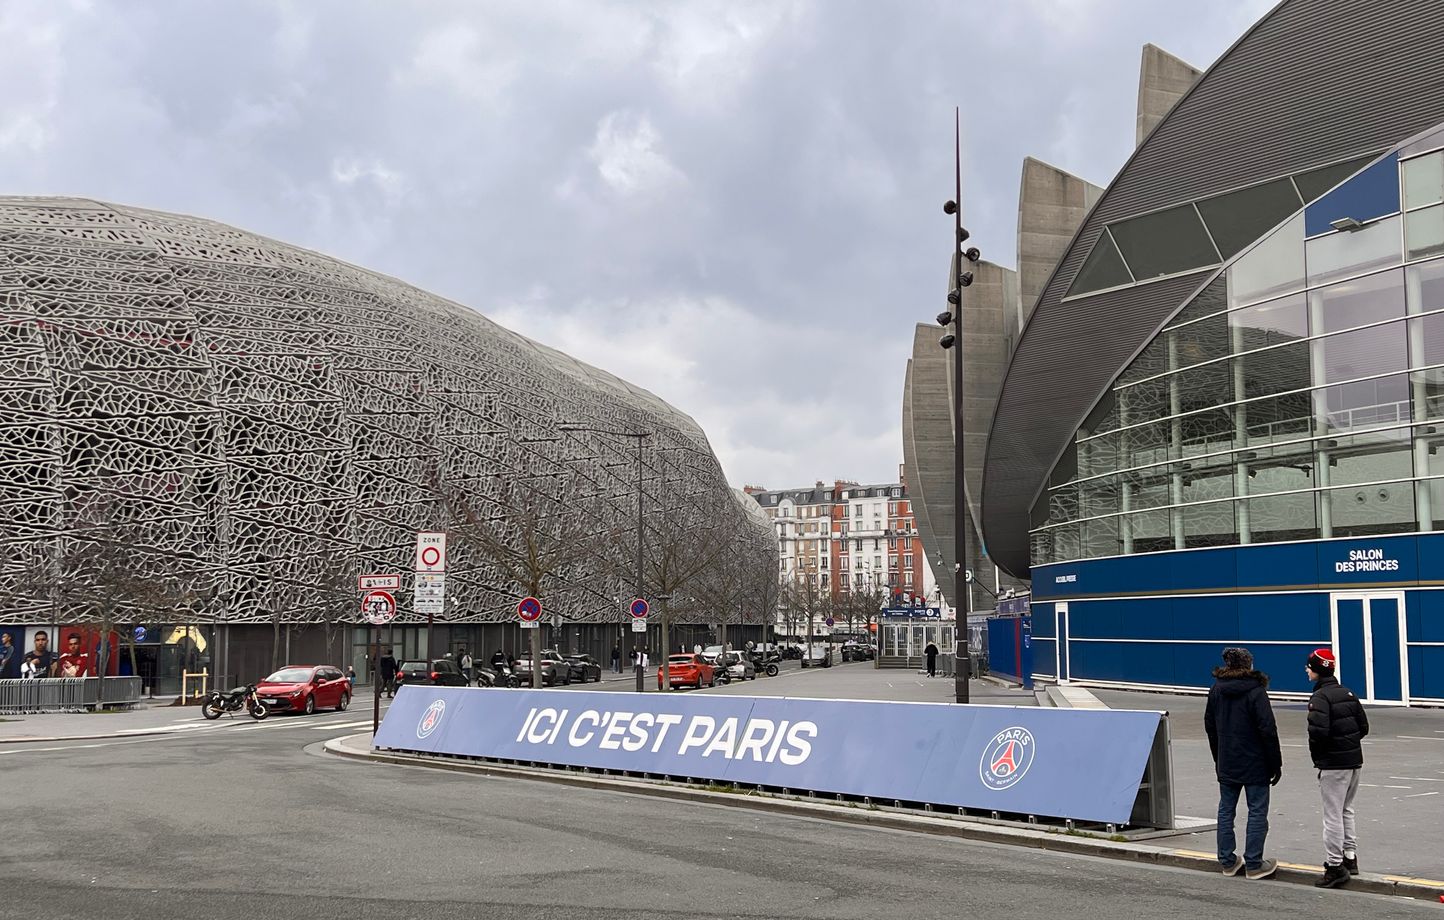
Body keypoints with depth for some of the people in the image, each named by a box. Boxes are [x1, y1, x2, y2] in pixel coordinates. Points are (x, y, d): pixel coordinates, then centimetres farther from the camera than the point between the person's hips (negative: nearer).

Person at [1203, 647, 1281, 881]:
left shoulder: (1215, 690, 5)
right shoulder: (1255, 692, -13)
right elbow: (1268, 730, -15)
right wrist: (1275, 764, -7)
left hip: (1226, 764, 6)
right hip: (1255, 764, -6)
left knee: (1226, 810, 12)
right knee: (1257, 812, 2)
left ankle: (1227, 861, 16)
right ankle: (1254, 864, 3)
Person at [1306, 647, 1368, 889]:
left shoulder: (1320, 697, -16)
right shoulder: (1347, 693, 9)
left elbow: (1318, 731, -25)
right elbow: (1364, 726, 11)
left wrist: (1316, 755, -8)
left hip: (1333, 764, -8)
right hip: (1355, 760, 8)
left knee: (1333, 815, -2)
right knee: (1346, 810, 21)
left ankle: (1335, 866, 1)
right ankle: (1350, 857, 26)